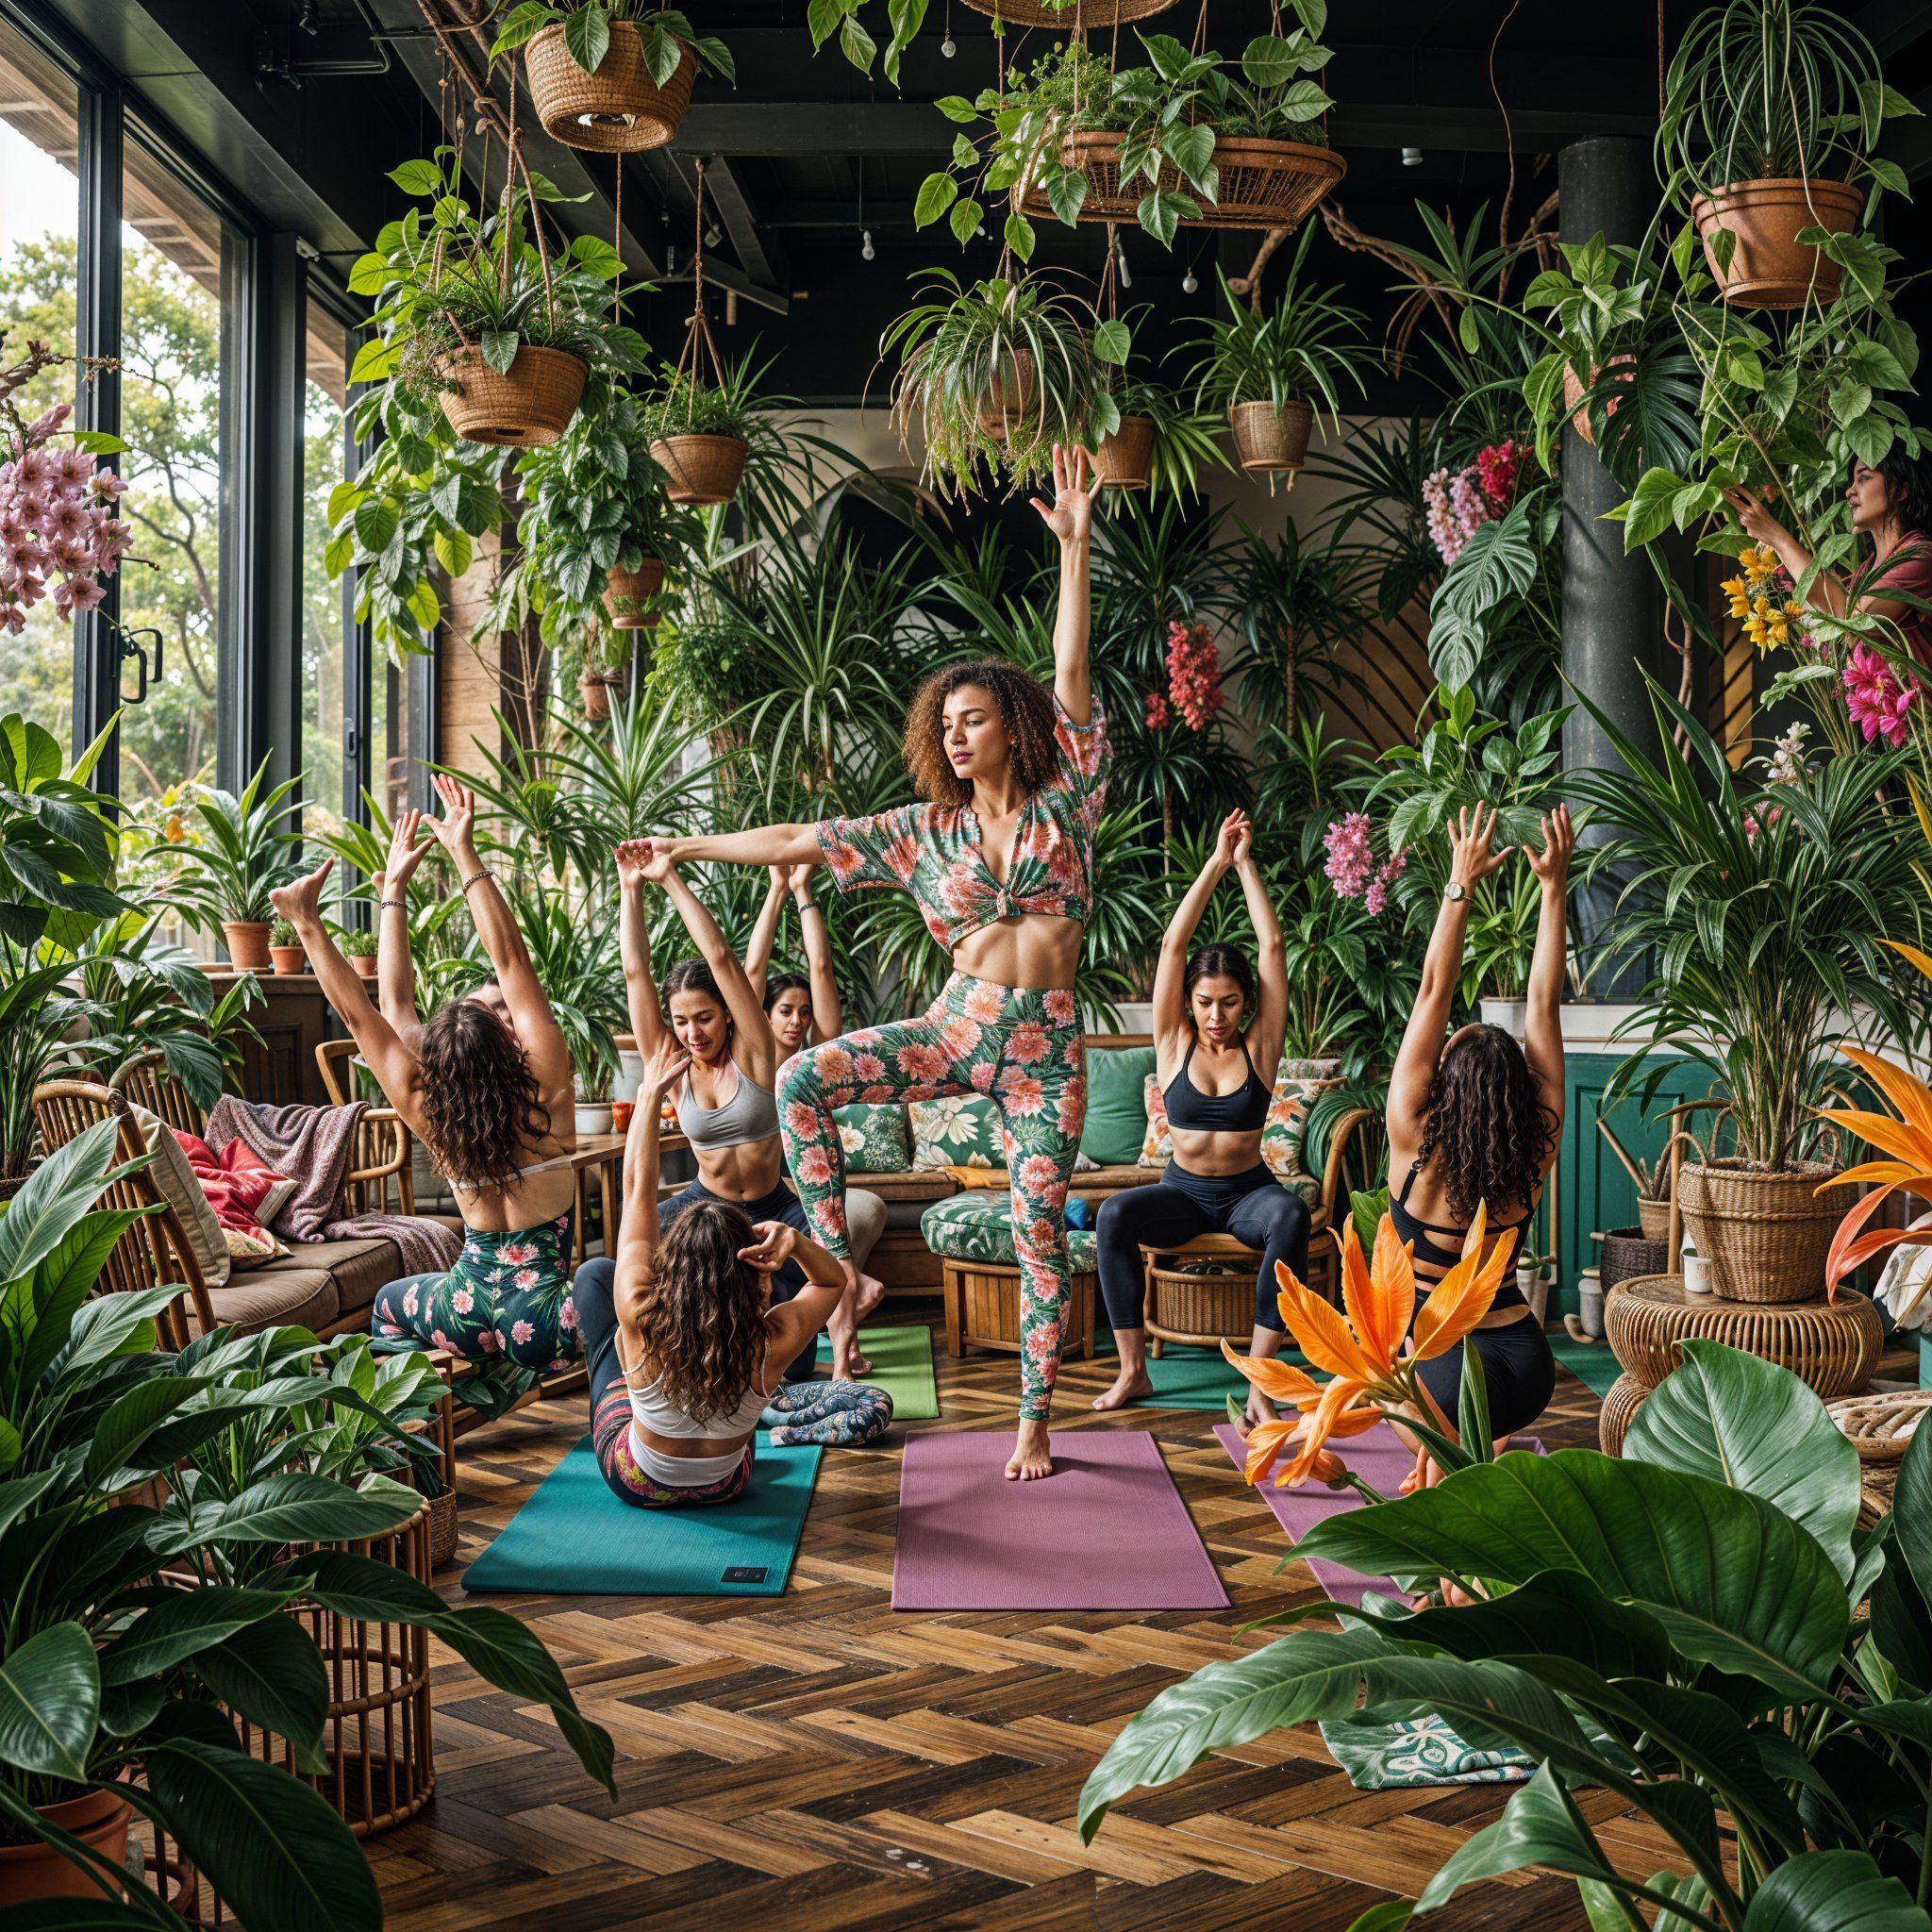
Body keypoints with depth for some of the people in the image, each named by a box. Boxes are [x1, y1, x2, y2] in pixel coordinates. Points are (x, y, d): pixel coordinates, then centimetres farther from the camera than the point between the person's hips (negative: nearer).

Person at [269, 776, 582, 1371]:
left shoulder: (430, 1113, -10)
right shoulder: (544, 1091, -20)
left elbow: (361, 1011, -2)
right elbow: (511, 960, -18)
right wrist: (465, 853, -21)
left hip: (467, 1314, 4)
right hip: (537, 1321, -4)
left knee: (388, 1304, 33)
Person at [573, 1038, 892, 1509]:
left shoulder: (641, 1316, -36)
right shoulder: (772, 1343, -34)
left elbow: (637, 1189, -24)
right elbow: (834, 1279, -12)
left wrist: (651, 1093, -16)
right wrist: (797, 1242, -34)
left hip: (635, 1482, -1)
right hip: (724, 1487, 1)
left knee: (594, 1275, 12)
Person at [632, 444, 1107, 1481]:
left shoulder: (1064, 803, 0)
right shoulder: (927, 830, 8)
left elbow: (1071, 675, -8)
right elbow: (803, 840, 9)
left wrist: (1074, 546, -15)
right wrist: (690, 848, 10)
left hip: (1047, 1043, -2)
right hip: (957, 1026, 2)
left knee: (1038, 1235, 0)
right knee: (802, 1079, -19)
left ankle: (1034, 1426, 12)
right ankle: (837, 1263, -9)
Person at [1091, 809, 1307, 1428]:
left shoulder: (1258, 1046, -1)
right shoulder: (1175, 1045, 0)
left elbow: (1273, 947, -6)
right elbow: (1173, 945, -7)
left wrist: (1246, 865, -4)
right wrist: (1216, 863, -7)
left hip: (1248, 1190, 0)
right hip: (1184, 1190, 1)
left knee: (1290, 1213, -36)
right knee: (1114, 1214, -31)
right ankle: (1133, 1371, -24)